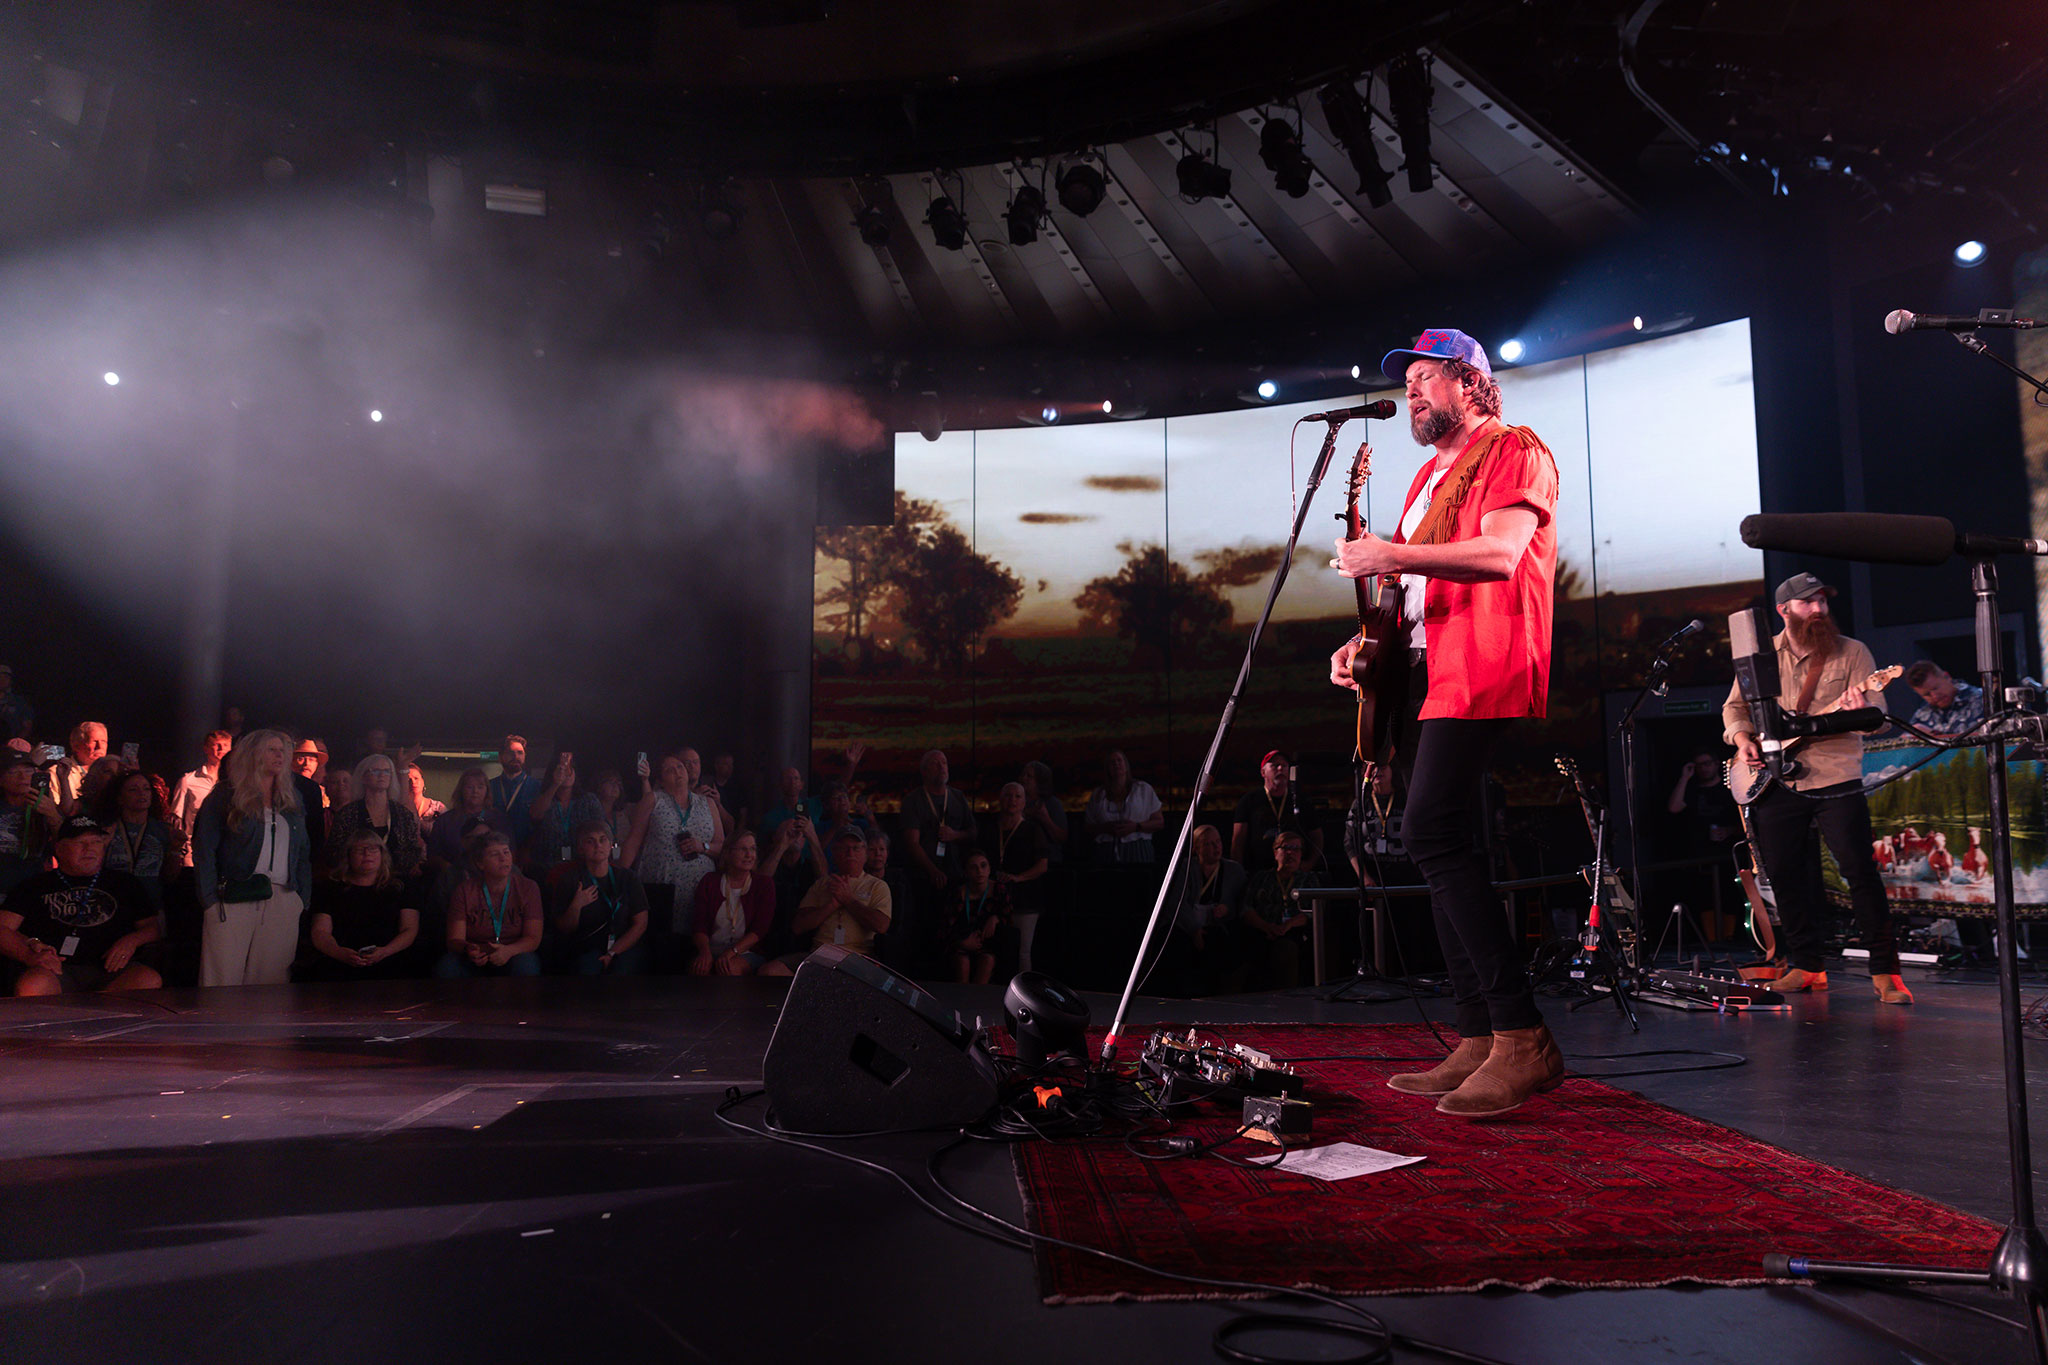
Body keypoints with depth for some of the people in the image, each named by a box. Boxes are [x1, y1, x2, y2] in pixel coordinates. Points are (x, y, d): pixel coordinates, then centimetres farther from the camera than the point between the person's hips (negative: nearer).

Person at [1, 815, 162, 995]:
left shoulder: (123, 883, 25)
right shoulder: (37, 885, 21)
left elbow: (153, 926, 20)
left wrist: (132, 941, -4)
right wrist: (29, 955, -10)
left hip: (112, 969, 1)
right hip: (55, 969, -1)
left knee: (149, 981, -35)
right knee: (32, 986, -39)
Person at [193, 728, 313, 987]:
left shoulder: (292, 798, 17)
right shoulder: (226, 795, 4)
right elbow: (204, 849, -1)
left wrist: (303, 898, 8)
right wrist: (210, 898, -9)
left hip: (283, 902, 4)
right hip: (234, 898, -3)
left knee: (271, 983, 2)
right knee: (224, 980, -4)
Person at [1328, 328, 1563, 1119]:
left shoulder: (1514, 452, 0)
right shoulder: (1430, 474, 27)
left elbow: (1500, 554, -17)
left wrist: (1393, 556, -19)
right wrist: (1369, 639, 12)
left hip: (1482, 676, -10)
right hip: (1427, 677, 10)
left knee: (1433, 836, -22)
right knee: (1445, 848, 6)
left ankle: (1522, 1040, -18)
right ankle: (1480, 1045, 11)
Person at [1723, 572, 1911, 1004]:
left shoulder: (1852, 652, 0)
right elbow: (1735, 706, 15)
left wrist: (1858, 710, -30)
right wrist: (1743, 739, -4)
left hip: (1836, 780, -3)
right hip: (1775, 784, 3)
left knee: (1859, 871, -8)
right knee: (1784, 875, 6)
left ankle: (1884, 971, 2)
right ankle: (1806, 965, 18)